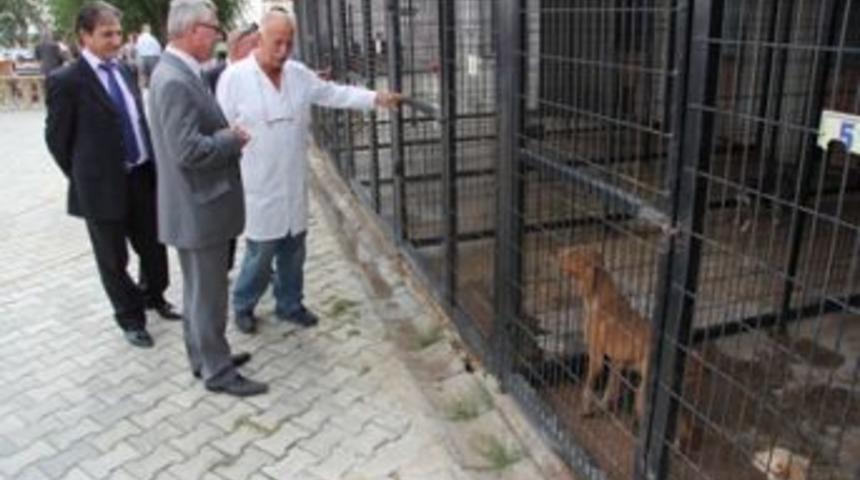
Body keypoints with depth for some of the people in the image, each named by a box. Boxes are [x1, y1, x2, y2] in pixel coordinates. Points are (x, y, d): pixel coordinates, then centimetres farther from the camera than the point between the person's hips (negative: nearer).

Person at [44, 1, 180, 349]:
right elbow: (57, 138, -5)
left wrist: (151, 166, 9)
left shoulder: (124, 71, 6)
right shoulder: (66, 80, -12)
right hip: (103, 186, -5)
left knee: (154, 247, 17)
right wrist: (86, 177, 2)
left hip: (143, 176, 5)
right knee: (114, 258, 11)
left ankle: (153, 297, 43)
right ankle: (130, 317, 31)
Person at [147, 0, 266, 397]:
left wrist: (227, 133, 2)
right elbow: (188, 150, -28)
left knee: (200, 290, 20)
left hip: (199, 204, 10)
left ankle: (204, 357, 35)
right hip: (198, 208, -10)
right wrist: (234, 139, -15)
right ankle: (218, 372, 17)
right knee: (208, 294, 3)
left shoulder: (181, 72, 10)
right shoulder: (174, 81, -22)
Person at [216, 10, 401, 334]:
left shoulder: (298, 74, 4)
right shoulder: (234, 77, -9)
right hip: (259, 186, -5)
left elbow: (334, 93, 7)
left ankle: (289, 304, 33)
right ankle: (243, 305, 27)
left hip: (293, 183, 5)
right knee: (261, 252, 3)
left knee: (293, 250, 14)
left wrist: (376, 98, -4)